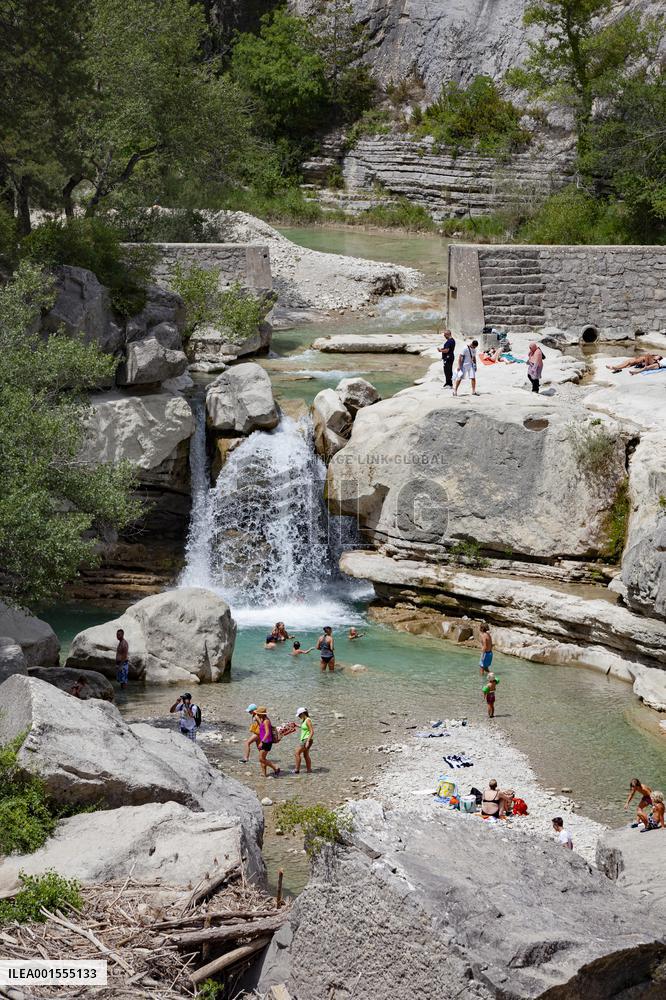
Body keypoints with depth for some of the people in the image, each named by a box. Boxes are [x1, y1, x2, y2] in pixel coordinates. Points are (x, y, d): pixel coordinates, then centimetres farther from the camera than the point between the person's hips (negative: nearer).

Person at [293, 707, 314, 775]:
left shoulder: (308, 720, -17)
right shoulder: (305, 720, 12)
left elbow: (312, 732, -21)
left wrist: (308, 741, -24)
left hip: (307, 740, -10)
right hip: (303, 740, 10)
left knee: (297, 753, -8)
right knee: (306, 755, 11)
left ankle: (297, 770, -4)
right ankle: (309, 770, 13)